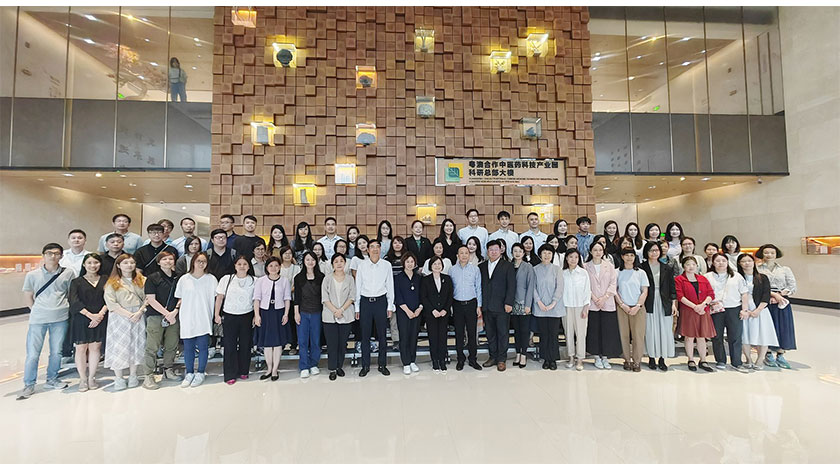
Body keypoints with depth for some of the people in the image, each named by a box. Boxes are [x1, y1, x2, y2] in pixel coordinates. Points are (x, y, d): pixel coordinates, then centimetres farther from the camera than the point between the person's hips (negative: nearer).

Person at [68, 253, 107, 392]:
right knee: (81, 348, 1)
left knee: (95, 347, 5)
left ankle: (91, 378, 16)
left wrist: (100, 314, -12)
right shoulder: (77, 282, 4)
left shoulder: (105, 280, 8)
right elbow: (74, 302, -6)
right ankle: (82, 379, 13)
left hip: (100, 319, 1)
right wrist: (90, 315, -15)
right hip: (81, 319, -1)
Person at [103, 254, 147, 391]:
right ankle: (118, 378, 8)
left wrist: (139, 312, -12)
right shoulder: (112, 283, 1)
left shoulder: (142, 280, 10)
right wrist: (128, 314, -15)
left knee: (136, 345, 5)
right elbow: (111, 302, -8)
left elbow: (147, 298, 4)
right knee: (119, 346, -1)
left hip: (138, 317, 2)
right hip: (119, 317, -2)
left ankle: (133, 376, 15)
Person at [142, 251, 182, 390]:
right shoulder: (152, 278, -2)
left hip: (174, 316, 4)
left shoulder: (178, 278, 10)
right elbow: (151, 300, -8)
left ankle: (169, 370, 24)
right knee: (152, 347, -3)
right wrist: (167, 314, -12)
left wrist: (175, 312, -6)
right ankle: (149, 376, 5)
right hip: (155, 316, -4)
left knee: (172, 345, 9)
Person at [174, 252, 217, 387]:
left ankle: (200, 374, 18)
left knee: (202, 347, 3)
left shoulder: (211, 279, 0)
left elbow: (216, 298, 5)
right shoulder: (184, 279, 3)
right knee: (188, 347, 8)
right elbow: (180, 299, 10)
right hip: (187, 319, 1)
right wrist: (177, 311, 2)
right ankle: (189, 374, 23)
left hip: (204, 320, -1)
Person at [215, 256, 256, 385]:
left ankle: (243, 371, 23)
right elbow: (219, 297, 5)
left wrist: (256, 316, -1)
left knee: (245, 345, 8)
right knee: (230, 346, 2)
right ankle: (230, 375, 12)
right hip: (229, 316, 0)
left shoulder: (254, 280, 0)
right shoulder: (226, 279, 0)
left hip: (247, 316, 1)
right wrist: (216, 314, 2)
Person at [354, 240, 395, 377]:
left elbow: (390, 286, 5)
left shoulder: (386, 265, 0)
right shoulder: (362, 265, -1)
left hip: (381, 301, 0)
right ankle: (365, 365, 19)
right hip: (365, 302, 0)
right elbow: (358, 286, 3)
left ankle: (382, 364, 21)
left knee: (382, 334, 7)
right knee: (365, 334, 6)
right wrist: (357, 307, 3)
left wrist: (390, 306, 3)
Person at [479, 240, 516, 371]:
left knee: (503, 333, 3)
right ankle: (493, 357, 24)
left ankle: (501, 359, 14)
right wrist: (480, 305, 5)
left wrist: (509, 303, -13)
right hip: (487, 307, 4)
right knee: (490, 333, 11)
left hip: (502, 306, -3)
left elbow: (511, 286, -5)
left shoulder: (508, 266, 1)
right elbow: (479, 286, 10)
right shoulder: (481, 267, 10)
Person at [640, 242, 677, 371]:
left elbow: (672, 287, 10)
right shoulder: (642, 268, 0)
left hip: (664, 303, 3)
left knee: (665, 330, 2)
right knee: (650, 330, 2)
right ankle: (651, 358, 13)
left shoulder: (667, 268, 10)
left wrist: (673, 303, 3)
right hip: (649, 303, -2)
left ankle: (662, 359, 13)